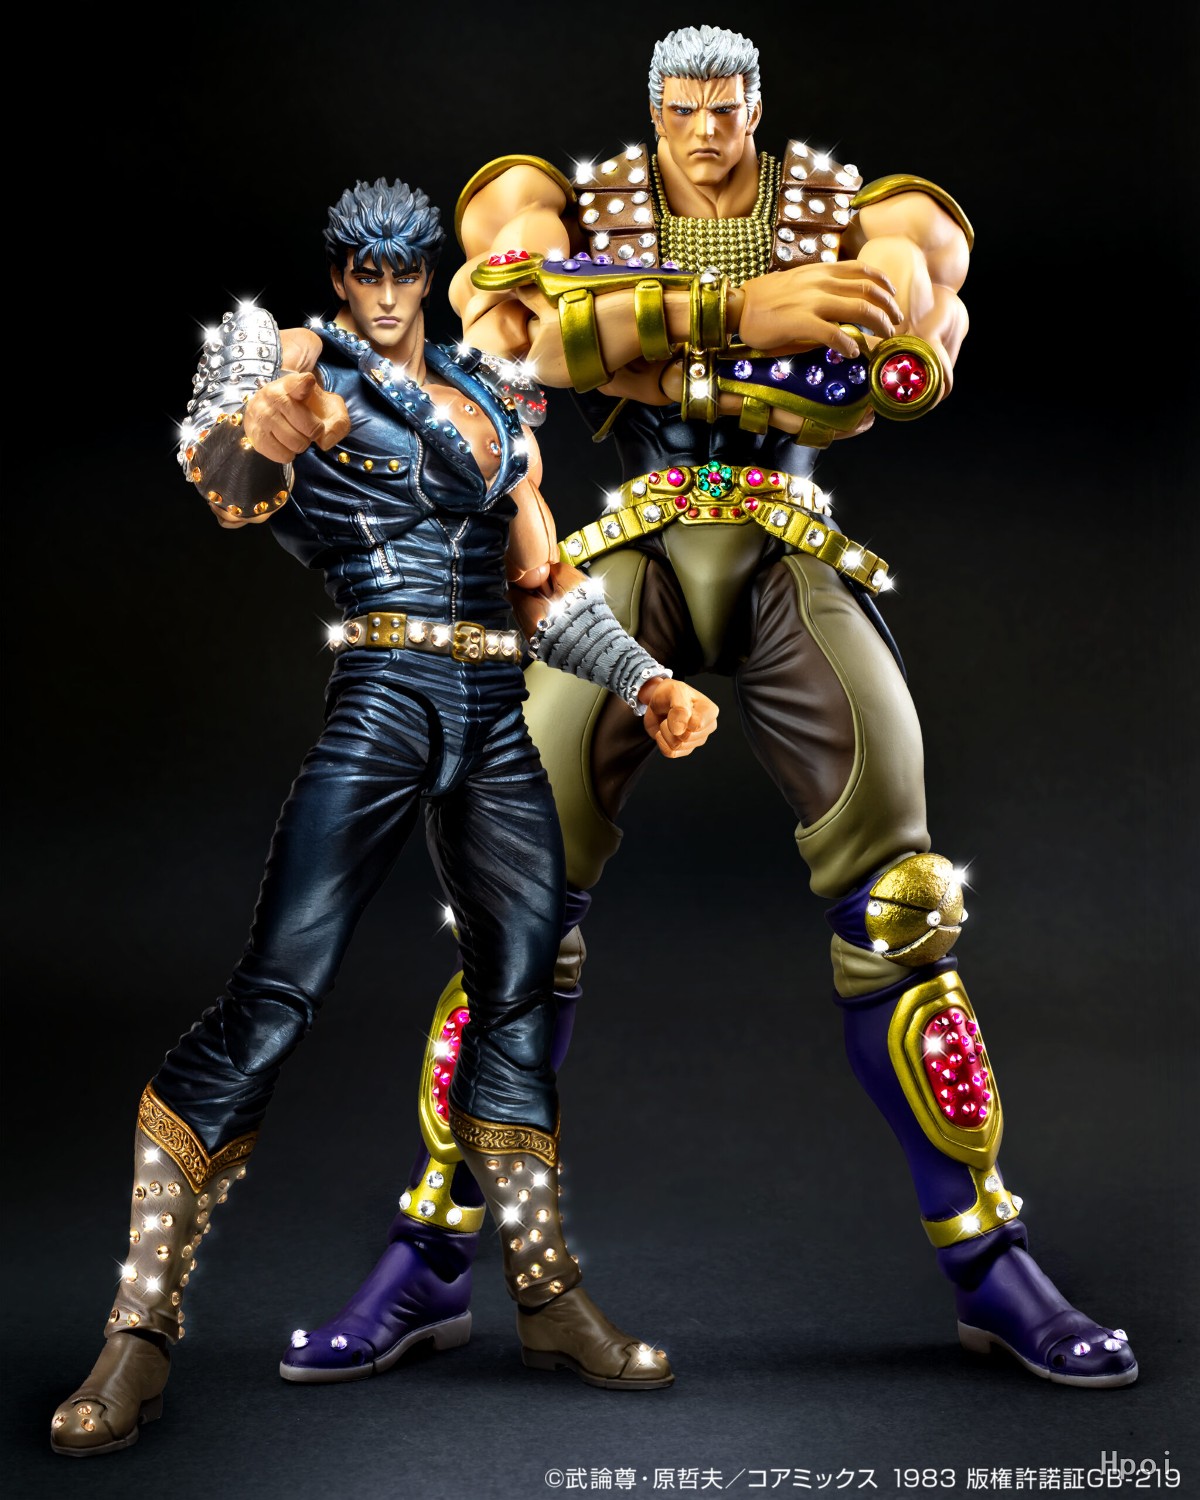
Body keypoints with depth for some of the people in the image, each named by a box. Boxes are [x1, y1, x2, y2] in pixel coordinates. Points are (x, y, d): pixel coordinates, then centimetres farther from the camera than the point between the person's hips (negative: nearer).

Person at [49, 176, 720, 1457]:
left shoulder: (494, 399, 21)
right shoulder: (306, 370, 7)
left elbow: (544, 583, 22)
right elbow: (228, 486, -13)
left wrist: (645, 682, 12)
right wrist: (255, 411, -34)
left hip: (497, 722, 5)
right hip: (381, 697, -5)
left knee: (523, 989, 3)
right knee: (273, 999, -13)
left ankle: (549, 1302, 15)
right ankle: (141, 1328, -8)